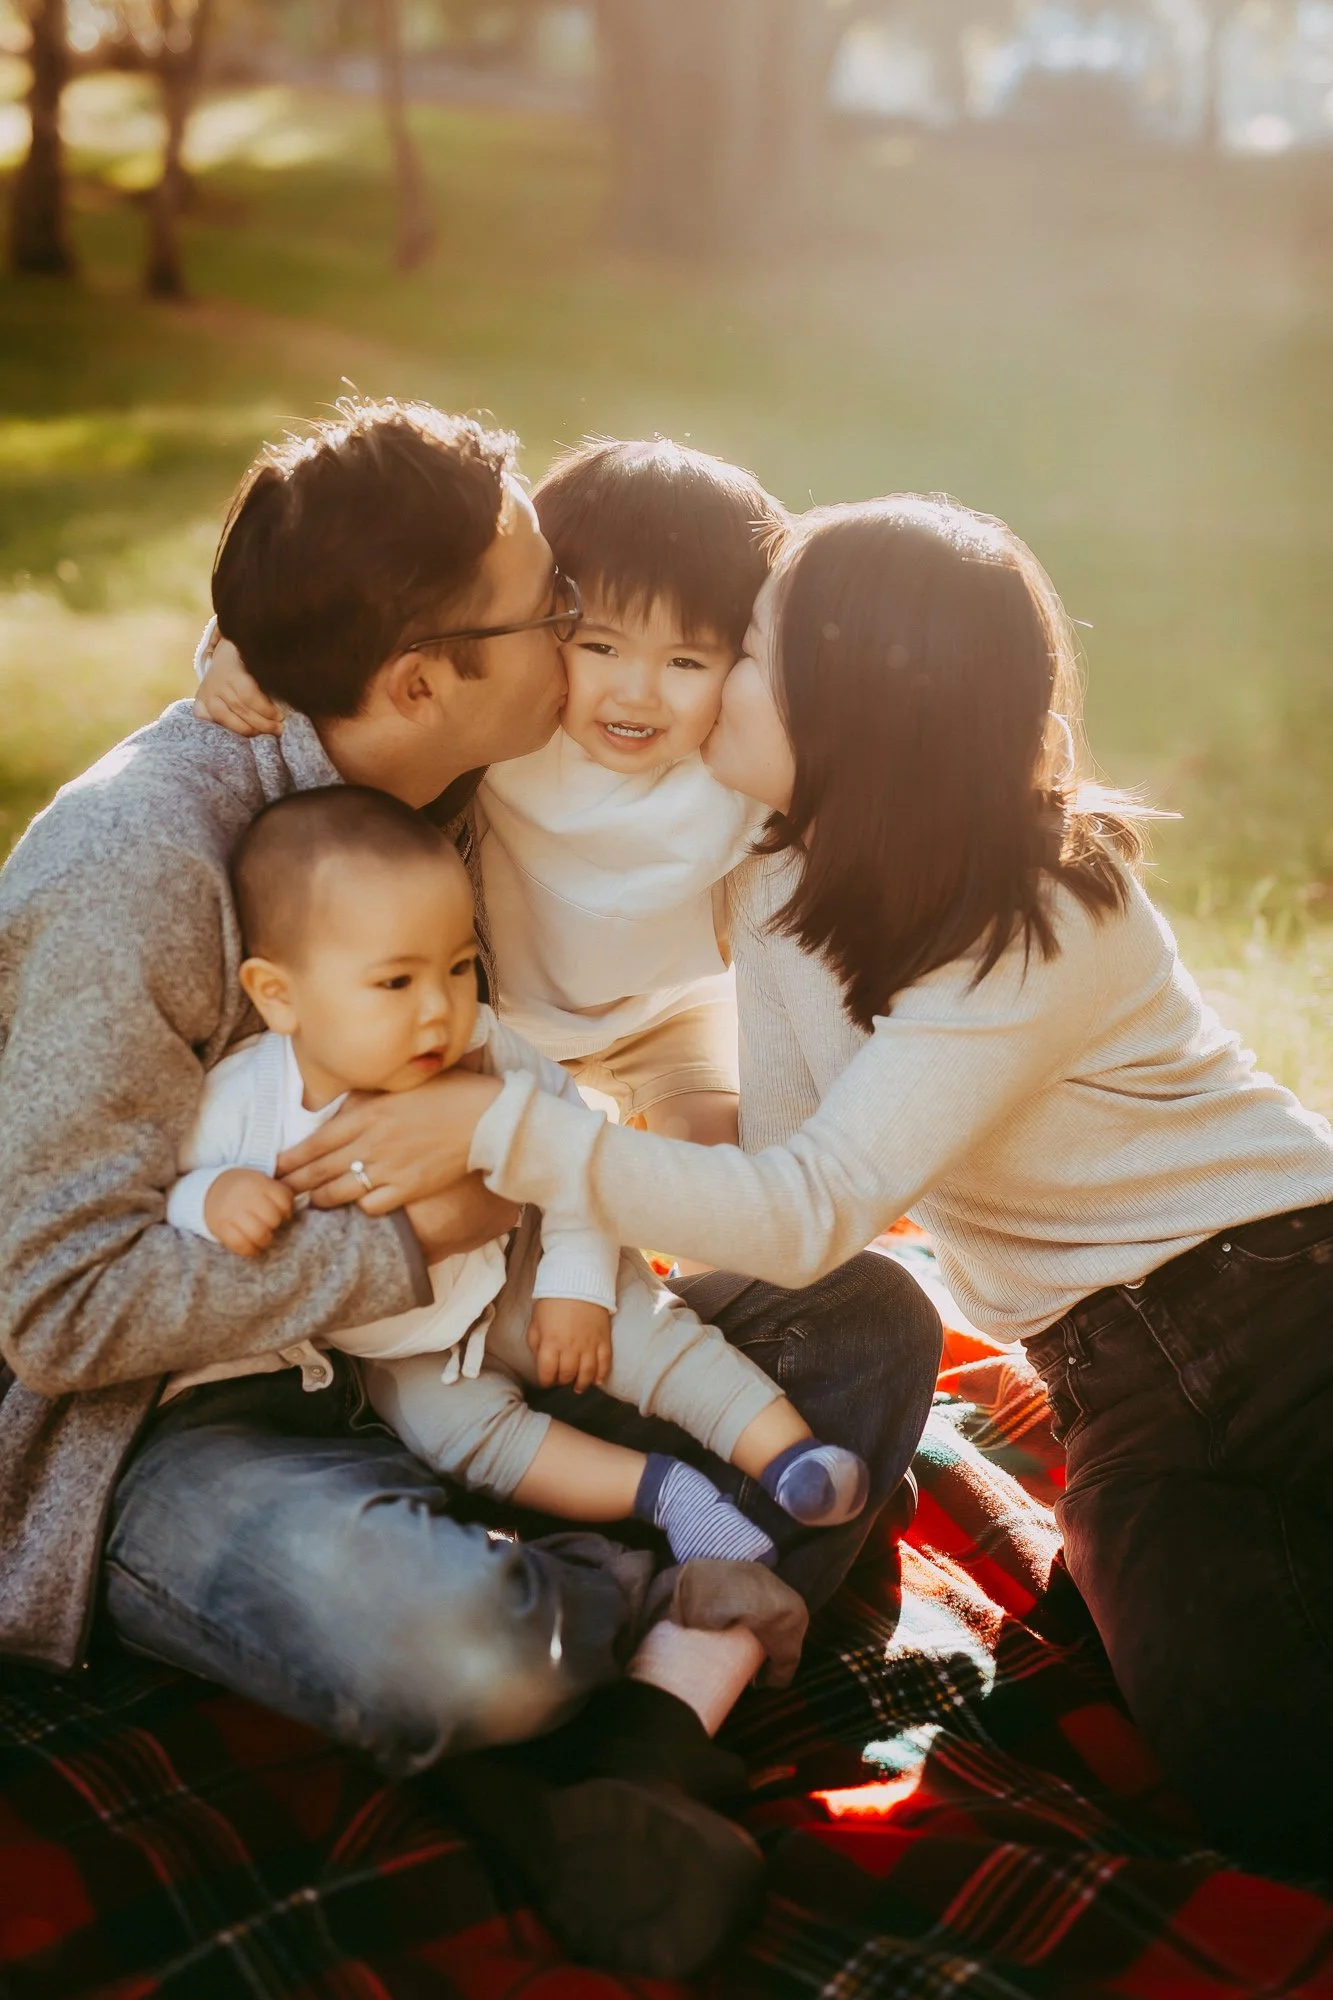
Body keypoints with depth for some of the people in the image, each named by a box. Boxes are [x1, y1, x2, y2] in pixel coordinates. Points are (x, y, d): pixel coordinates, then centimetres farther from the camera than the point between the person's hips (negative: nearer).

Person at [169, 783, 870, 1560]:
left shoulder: (484, 1056, -24)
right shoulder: (239, 1106, -27)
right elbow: (162, 1193, -14)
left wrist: (577, 1284, -15)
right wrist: (209, 1200, -37)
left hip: (513, 1285, 1)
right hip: (389, 1349, 0)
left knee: (650, 1329, -14)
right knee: (463, 1428, -21)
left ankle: (790, 1453, -9)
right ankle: (660, 1489, -17)